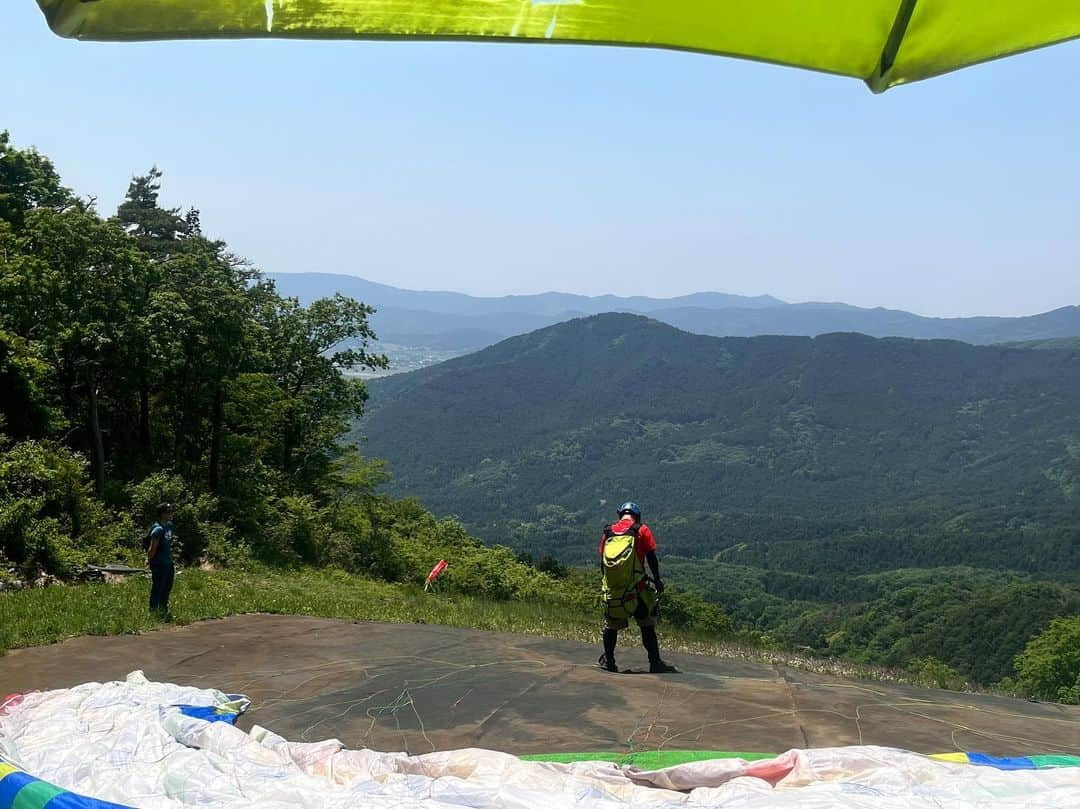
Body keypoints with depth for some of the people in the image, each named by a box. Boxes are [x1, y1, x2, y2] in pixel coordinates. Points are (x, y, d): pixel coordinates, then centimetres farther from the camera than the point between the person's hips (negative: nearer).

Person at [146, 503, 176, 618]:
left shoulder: (169, 525, 7)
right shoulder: (158, 529, -22)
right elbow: (152, 548, -18)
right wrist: (149, 560, -8)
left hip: (168, 563, 9)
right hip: (159, 565, -9)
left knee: (167, 587, 19)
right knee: (157, 588, 2)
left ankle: (163, 609, 33)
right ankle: (153, 610, 14)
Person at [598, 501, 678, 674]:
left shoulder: (608, 532, 10)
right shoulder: (641, 530, -1)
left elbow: (602, 562, 13)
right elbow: (652, 558, -2)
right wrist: (657, 580, 9)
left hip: (611, 589, 4)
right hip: (636, 589, -3)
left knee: (611, 625, 18)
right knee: (647, 626, 4)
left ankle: (608, 661, 27)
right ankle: (655, 663, 4)